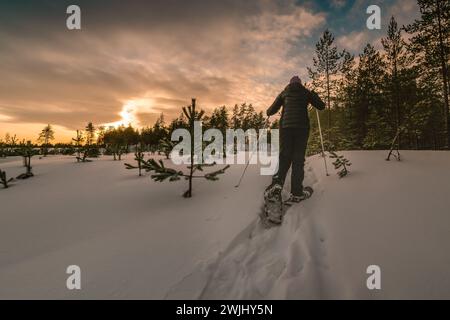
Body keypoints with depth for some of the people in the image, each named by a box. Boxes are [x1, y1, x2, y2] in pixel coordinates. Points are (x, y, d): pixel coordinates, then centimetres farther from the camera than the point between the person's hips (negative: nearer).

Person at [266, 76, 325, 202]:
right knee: (298, 158, -1)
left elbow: (271, 111, 12)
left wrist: (268, 113, 36)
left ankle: (278, 182, -20)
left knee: (284, 155, 5)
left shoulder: (284, 93, 17)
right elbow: (321, 106, 15)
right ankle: (296, 193, -4)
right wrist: (314, 96, 33)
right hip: (302, 126, -1)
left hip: (285, 126, 1)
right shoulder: (306, 92, 14)